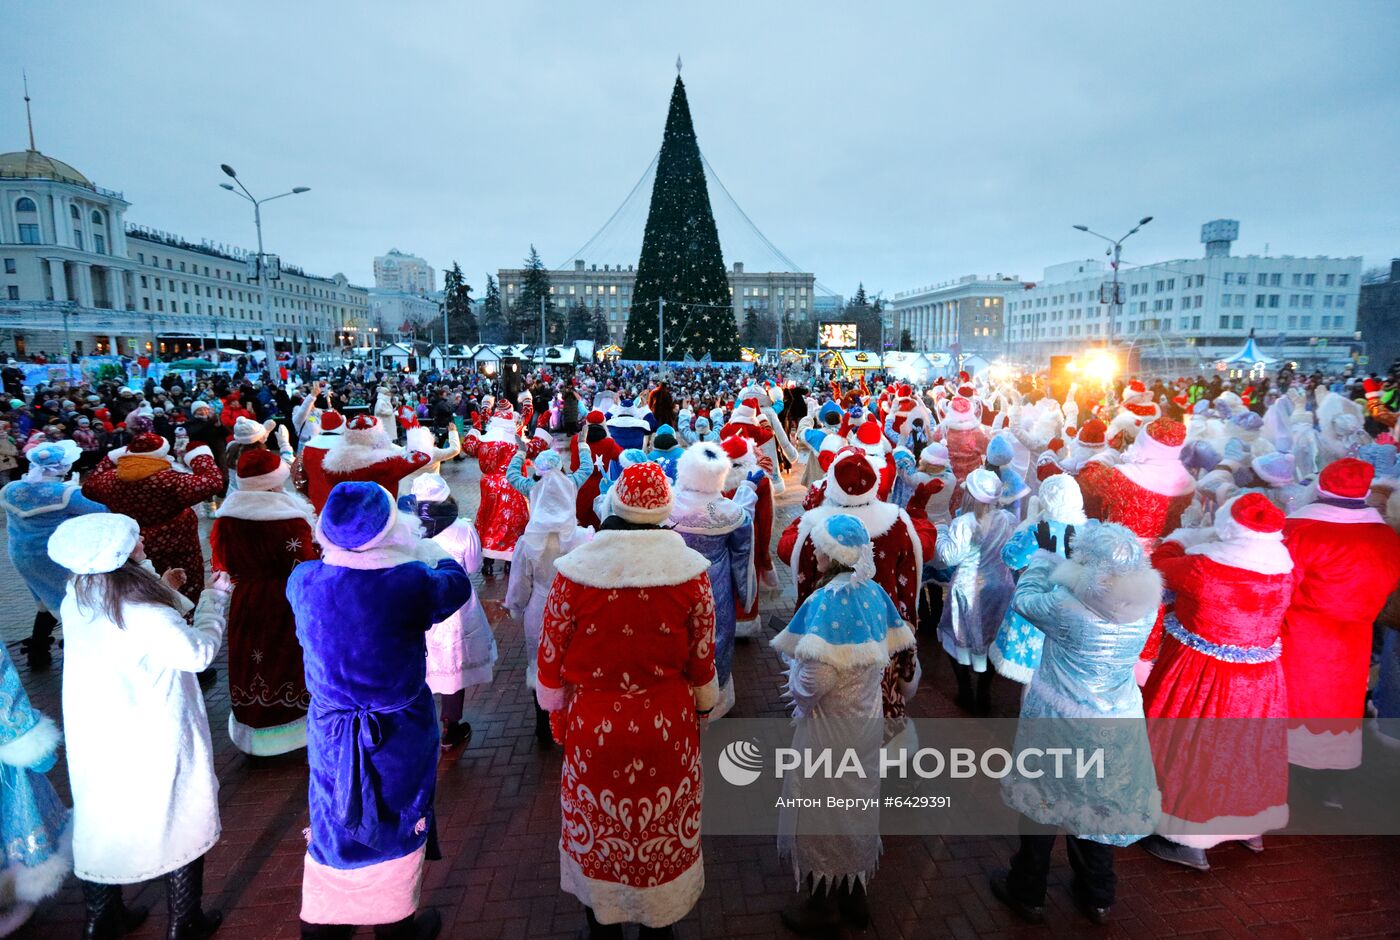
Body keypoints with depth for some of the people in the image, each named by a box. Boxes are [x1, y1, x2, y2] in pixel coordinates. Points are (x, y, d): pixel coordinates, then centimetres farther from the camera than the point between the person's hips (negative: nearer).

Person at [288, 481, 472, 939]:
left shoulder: (304, 582, -16)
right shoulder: (411, 582, -25)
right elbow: (457, 584, -5)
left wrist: (339, 548, 20)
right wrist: (424, 548, 11)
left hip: (331, 732, 3)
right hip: (400, 734, -3)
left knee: (332, 823, 23)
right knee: (396, 824, 19)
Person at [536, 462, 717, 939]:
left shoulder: (574, 571, -17)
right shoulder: (691, 571, -16)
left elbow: (551, 658, -7)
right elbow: (702, 660, -6)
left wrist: (557, 712, 11)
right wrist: (703, 707, 13)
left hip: (593, 726, 0)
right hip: (667, 728, 0)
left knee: (596, 826, 24)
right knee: (663, 828, 22)